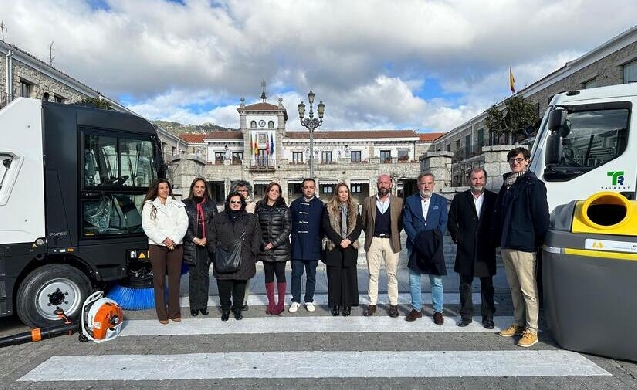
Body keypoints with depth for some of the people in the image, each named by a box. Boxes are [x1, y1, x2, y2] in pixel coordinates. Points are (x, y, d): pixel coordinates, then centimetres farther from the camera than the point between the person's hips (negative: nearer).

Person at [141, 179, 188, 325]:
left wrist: (174, 239, -10)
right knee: (159, 280, 1)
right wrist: (163, 240, -13)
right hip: (157, 246, -2)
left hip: (176, 246, 2)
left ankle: (174, 312, 9)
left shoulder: (178, 205, 14)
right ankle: (162, 314, 7)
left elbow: (183, 223, 4)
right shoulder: (149, 206, 8)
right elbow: (147, 226, -2)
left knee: (175, 279, 2)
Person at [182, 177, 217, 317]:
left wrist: (206, 239, -6)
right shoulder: (185, 204, 4)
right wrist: (195, 239, -10)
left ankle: (203, 305, 12)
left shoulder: (211, 204, 9)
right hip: (191, 245, -1)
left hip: (207, 244, 2)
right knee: (194, 275, 2)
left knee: (204, 274, 5)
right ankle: (194, 306, 9)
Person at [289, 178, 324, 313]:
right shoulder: (295, 204, 6)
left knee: (311, 276, 8)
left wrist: (318, 238, -1)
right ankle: (296, 301, 12)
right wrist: (294, 235, 0)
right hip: (297, 246, 0)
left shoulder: (320, 205, 4)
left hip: (313, 247, 0)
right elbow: (289, 223, 8)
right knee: (296, 274, 1)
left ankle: (309, 300, 20)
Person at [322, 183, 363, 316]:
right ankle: (335, 304, 11)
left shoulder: (354, 208, 9)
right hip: (334, 246, -1)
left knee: (349, 276, 2)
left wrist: (349, 239, -10)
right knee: (334, 276, 1)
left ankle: (347, 305, 11)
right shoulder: (329, 208, 3)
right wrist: (339, 241, -11)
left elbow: (359, 226, 5)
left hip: (350, 246, 2)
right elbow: (327, 227, -4)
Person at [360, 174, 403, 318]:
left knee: (392, 275, 5)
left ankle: (393, 305, 14)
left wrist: (394, 234, 2)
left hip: (391, 241, -1)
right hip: (373, 241, 1)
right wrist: (371, 234, 7)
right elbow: (364, 222, 11)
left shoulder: (398, 202, 3)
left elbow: (401, 223, 6)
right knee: (373, 274, 5)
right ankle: (372, 304, 12)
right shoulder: (368, 201, 6)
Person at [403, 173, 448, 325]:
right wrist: (417, 239, -12)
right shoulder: (410, 201, 6)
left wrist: (434, 240, -11)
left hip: (434, 247, -1)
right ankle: (416, 309, 18)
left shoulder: (441, 201, 7)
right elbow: (406, 222, -1)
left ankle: (438, 311, 13)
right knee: (413, 280, 6)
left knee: (437, 281, 2)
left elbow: (443, 223, 2)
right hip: (415, 245, 1)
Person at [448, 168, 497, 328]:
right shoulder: (460, 198, 5)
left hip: (486, 249, 0)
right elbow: (451, 221, 7)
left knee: (487, 285, 8)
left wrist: (494, 240, -1)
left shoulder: (493, 198, 3)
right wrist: (458, 237, -1)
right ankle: (466, 315, 19)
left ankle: (488, 316, 20)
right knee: (465, 284, 8)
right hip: (465, 249, 1)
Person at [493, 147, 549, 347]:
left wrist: (538, 240, -10)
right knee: (514, 288, 15)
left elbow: (541, 215, -10)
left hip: (524, 245, -7)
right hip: (506, 245, 7)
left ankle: (531, 330, 7)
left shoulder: (533, 184, -6)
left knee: (528, 290, -1)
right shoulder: (507, 185, 16)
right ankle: (518, 323, 26)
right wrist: (499, 238, 13)